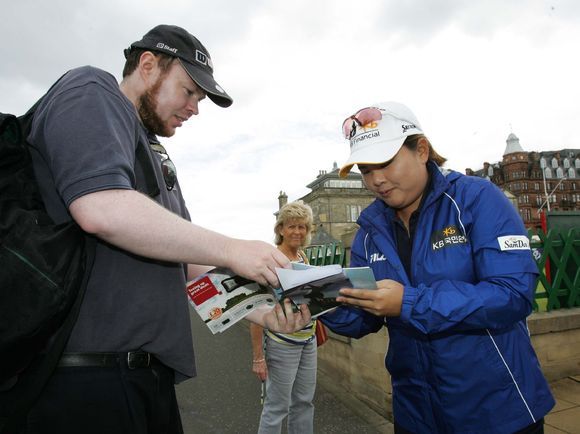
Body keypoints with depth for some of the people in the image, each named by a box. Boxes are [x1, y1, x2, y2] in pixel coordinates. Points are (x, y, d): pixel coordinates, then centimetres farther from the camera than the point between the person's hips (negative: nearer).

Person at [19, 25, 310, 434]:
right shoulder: (91, 90, -5)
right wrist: (231, 249, -19)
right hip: (85, 374, -8)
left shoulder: (156, 155, 18)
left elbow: (189, 265, 14)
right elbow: (101, 209, -25)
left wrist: (262, 311, 3)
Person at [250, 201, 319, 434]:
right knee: (277, 406, 7)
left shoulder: (303, 257, 5)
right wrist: (258, 357, -16)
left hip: (308, 340, 7)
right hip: (282, 343, -7)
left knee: (304, 401, 18)